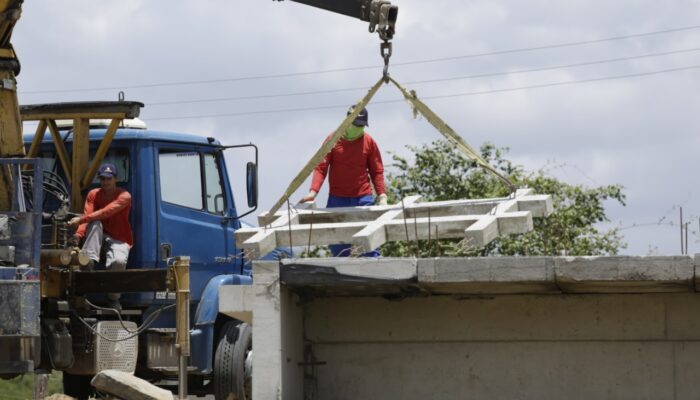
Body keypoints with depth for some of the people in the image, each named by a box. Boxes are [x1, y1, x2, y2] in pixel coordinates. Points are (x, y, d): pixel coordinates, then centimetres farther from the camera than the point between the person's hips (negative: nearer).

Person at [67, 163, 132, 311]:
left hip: (119, 240, -3)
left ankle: (113, 299, -15)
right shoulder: (93, 195, 2)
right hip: (99, 238, 3)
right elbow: (88, 217, -13)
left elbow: (106, 212, -26)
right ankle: (88, 263, -43)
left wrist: (81, 219, -36)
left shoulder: (124, 196, -11)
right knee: (95, 223, -30)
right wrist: (78, 234, -33)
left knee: (118, 261, -37)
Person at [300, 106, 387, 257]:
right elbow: (321, 167, -2)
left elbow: (377, 171, 6)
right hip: (337, 199, 0)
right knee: (336, 242, 3)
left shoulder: (369, 142, 2)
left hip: (363, 199, 0)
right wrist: (313, 191, -16)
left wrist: (382, 195, -6)